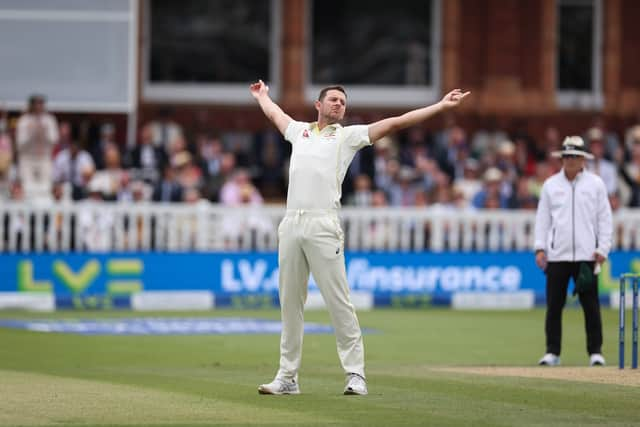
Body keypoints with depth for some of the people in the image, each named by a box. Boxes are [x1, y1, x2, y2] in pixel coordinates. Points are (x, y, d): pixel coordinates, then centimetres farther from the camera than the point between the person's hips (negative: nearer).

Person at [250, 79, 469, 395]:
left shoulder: (349, 135, 12)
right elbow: (273, 113, 44)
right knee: (289, 303, 6)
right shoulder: (300, 131, 23)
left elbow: (397, 122, 8)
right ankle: (287, 377, 11)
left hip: (323, 227, -4)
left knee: (339, 303, -8)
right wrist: (261, 95, 61)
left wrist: (442, 106, 3)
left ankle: (355, 374, -6)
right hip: (290, 224, 4)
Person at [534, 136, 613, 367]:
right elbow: (542, 218, 11)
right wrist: (540, 248, 2)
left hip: (586, 255, -1)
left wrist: (603, 248, -3)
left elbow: (604, 218, 5)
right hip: (557, 255, 2)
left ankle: (595, 352, 3)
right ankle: (552, 352, 7)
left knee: (591, 305, -3)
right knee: (554, 306, 1)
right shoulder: (550, 185, 9)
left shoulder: (595, 184, 5)